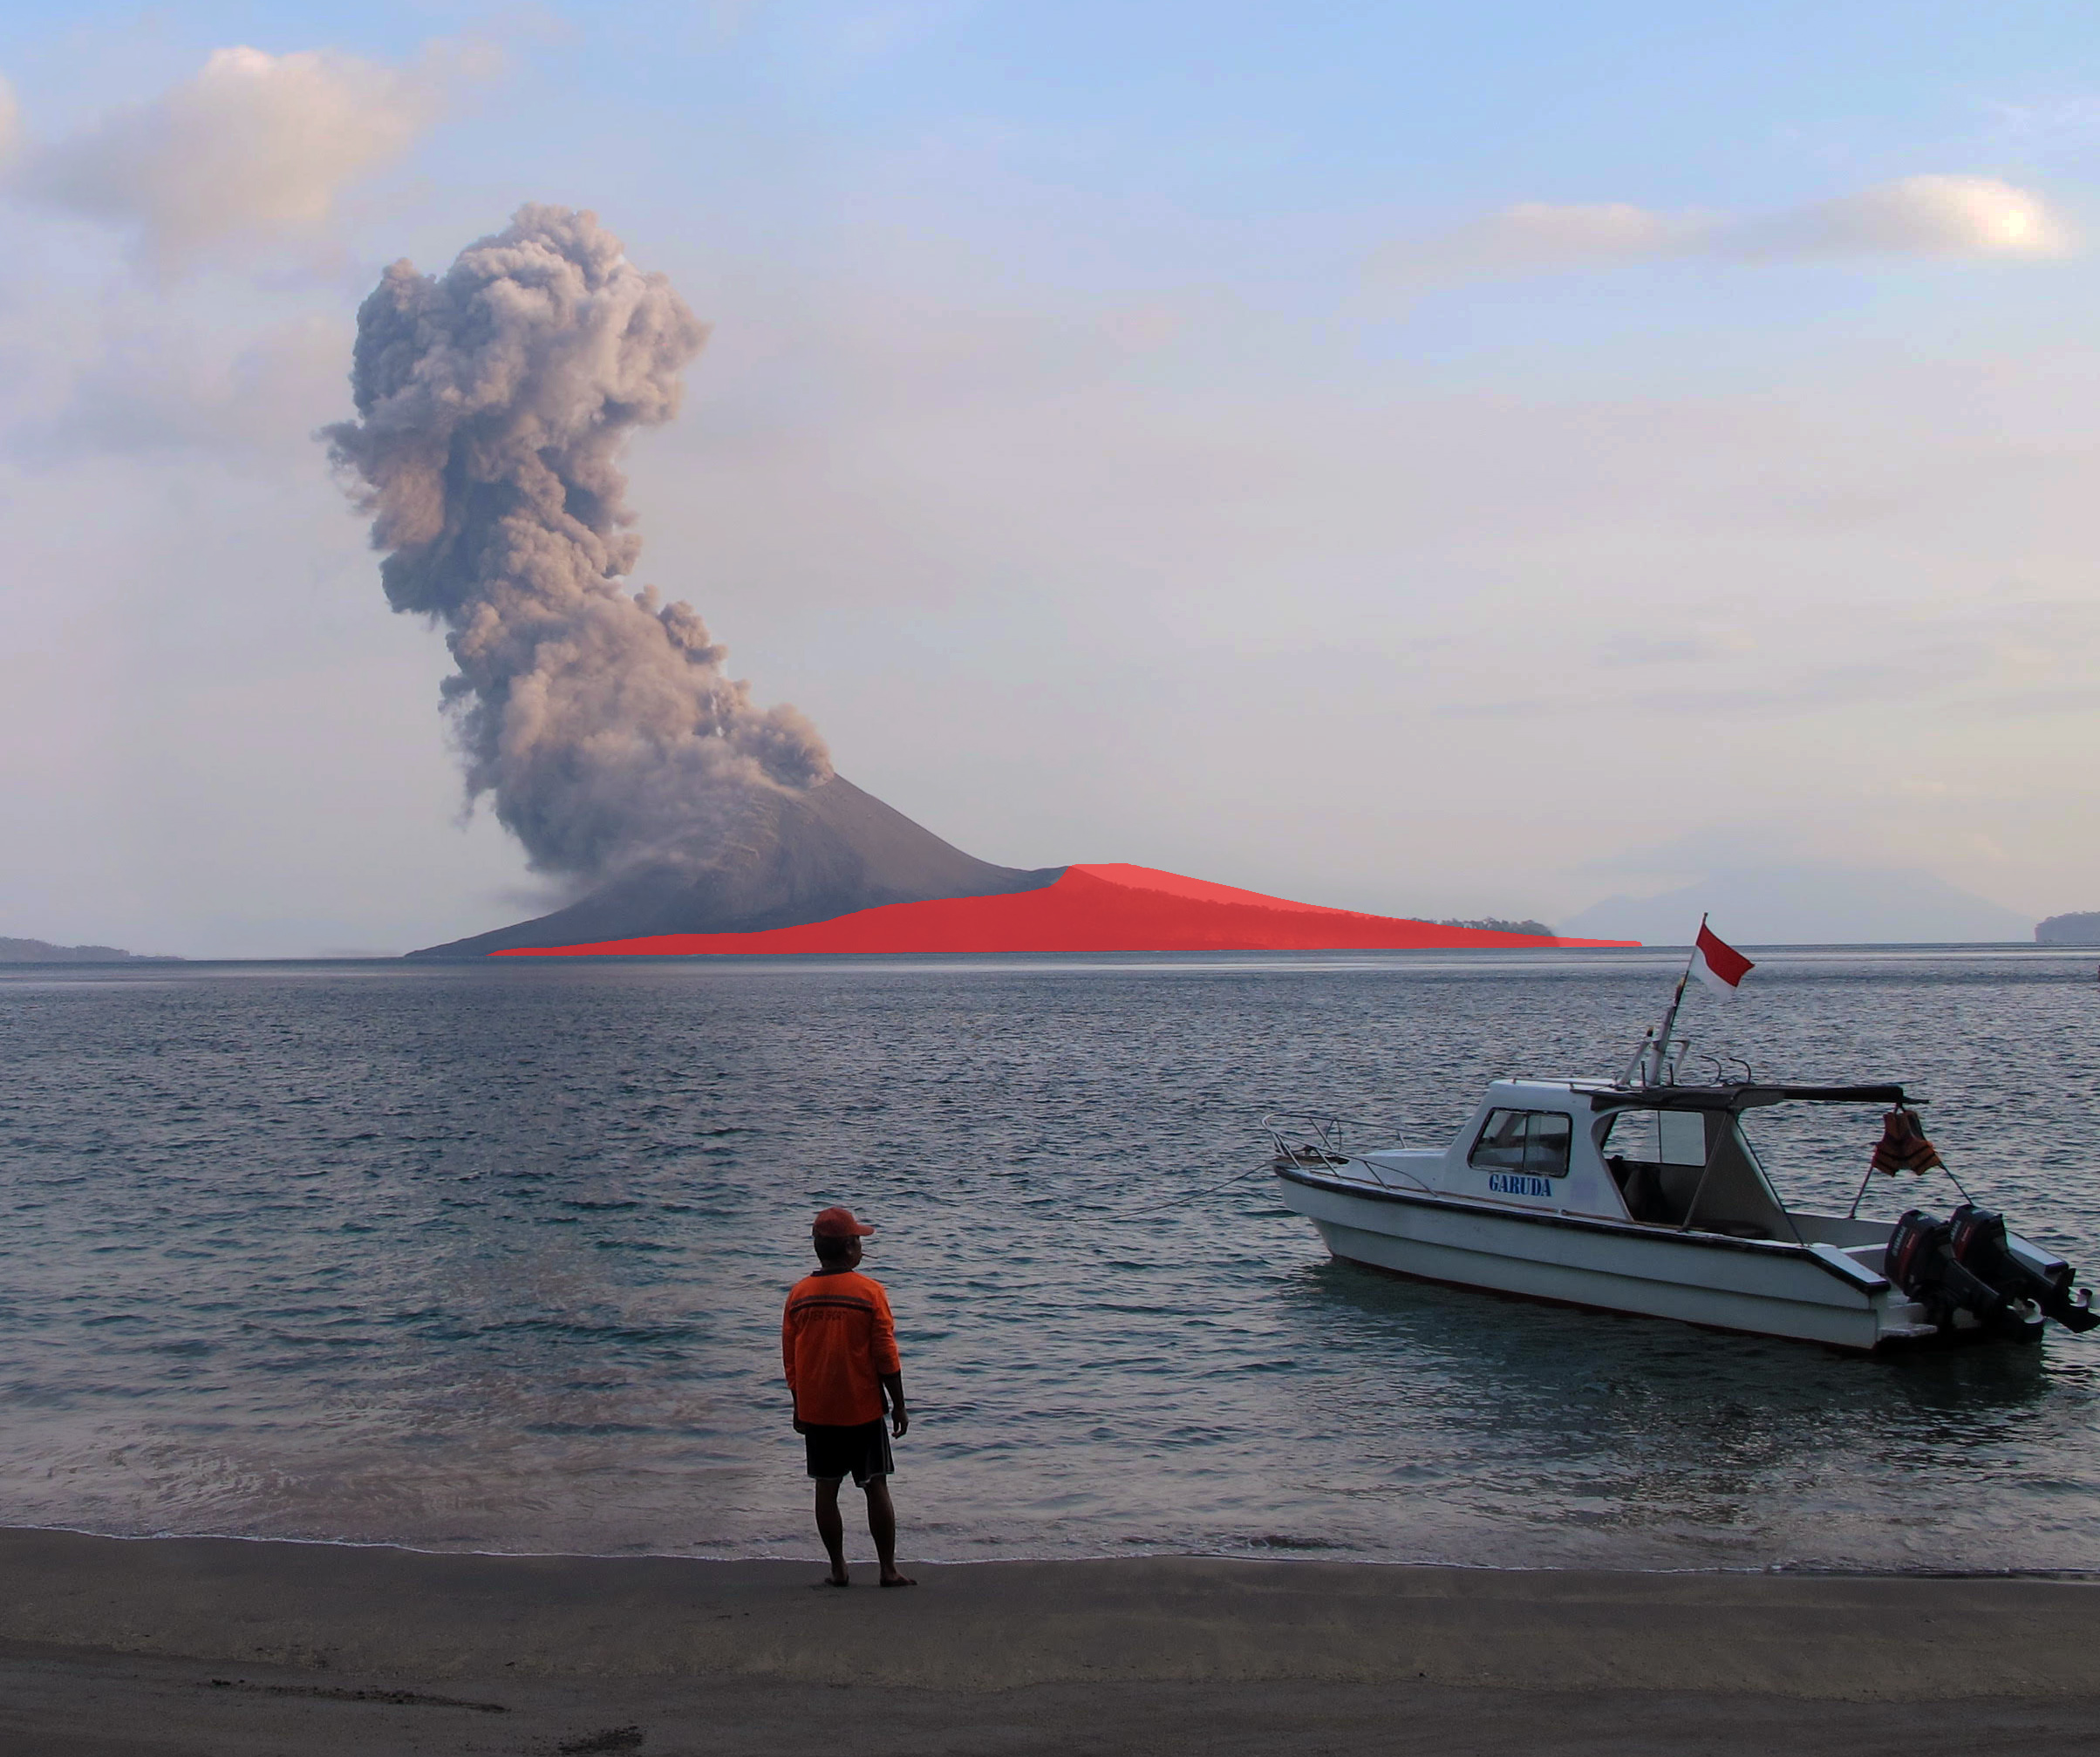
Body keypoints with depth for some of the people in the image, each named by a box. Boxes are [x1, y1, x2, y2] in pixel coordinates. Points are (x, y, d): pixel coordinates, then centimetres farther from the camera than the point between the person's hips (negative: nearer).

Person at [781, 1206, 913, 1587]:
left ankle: (838, 1569, 13)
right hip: (862, 1409, -3)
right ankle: (888, 1570, 5)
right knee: (876, 1488, 4)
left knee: (826, 1489, 10)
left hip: (815, 1411, 3)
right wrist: (899, 1406, -1)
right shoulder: (870, 1292, -10)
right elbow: (886, 1356, -9)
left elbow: (790, 1358, 6)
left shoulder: (799, 1294, 0)